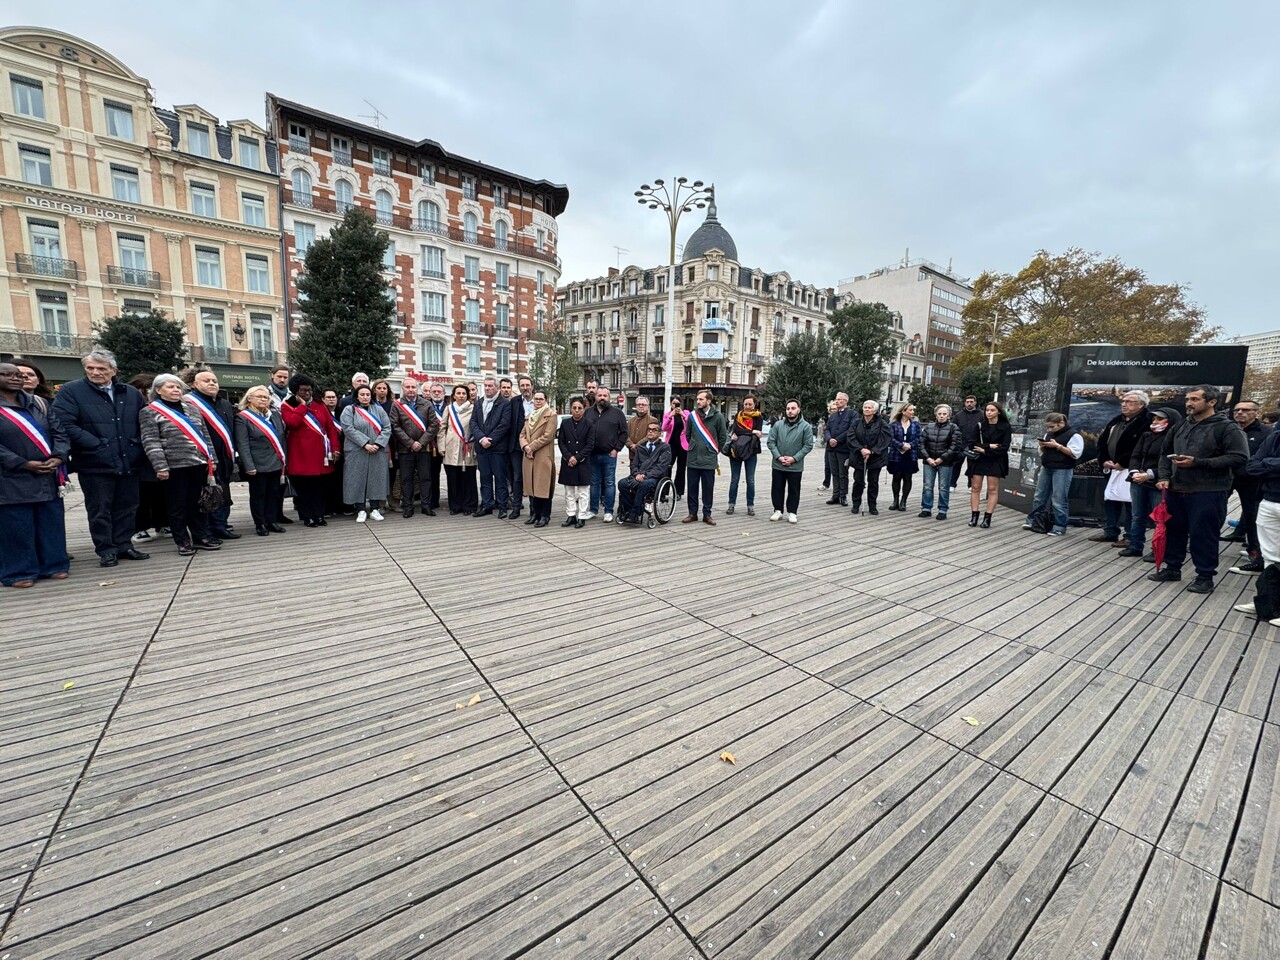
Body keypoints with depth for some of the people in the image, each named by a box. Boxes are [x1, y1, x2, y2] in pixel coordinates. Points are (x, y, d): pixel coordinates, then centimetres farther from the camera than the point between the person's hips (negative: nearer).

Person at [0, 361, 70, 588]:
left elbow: (58, 432, 8)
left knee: (51, 524, 8)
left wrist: (58, 457, -8)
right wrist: (23, 464, -15)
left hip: (48, 477, 4)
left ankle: (53, 565, 18)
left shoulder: (38, 403, 12)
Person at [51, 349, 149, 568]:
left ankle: (124, 545, 21)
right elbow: (65, 424, -10)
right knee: (99, 509, 4)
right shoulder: (70, 391, -1)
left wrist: (138, 446, 5)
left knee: (127, 507, 10)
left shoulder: (131, 393, 12)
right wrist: (97, 446, -15)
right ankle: (106, 550, 13)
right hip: (95, 463, -3)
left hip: (129, 462, 4)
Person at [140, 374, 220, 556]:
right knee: (178, 505, 4)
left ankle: (202, 536, 19)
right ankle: (183, 541, 13)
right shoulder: (149, 412, -1)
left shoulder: (192, 408, 13)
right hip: (175, 466, -4)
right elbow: (150, 442, -8)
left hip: (199, 463, 4)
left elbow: (205, 435, 15)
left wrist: (212, 459, 10)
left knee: (198, 502, 11)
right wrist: (160, 466, -16)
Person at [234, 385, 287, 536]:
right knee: (258, 494, 5)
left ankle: (271, 521, 21)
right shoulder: (243, 418, -4)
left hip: (276, 463, 5)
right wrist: (249, 466, -17)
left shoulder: (275, 414, 12)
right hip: (257, 465, -5)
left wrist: (284, 459, 11)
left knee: (273, 494, 11)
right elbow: (242, 445, -10)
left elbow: (282, 438, 16)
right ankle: (260, 524, 13)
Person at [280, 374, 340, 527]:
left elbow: (331, 428, 9)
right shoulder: (287, 407, 3)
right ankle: (307, 517, 11)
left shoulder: (320, 406, 12)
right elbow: (293, 422, -19)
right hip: (301, 455, -3)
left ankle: (319, 515, 17)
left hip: (320, 454, 3)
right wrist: (302, 405, -8)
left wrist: (336, 448, 0)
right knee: (303, 487, 3)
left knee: (319, 487, 9)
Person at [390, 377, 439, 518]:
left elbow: (434, 425, 1)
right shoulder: (396, 405, 3)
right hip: (405, 448, -1)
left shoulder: (427, 404, 6)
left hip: (424, 448, 1)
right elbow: (395, 427, -3)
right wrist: (410, 443, -10)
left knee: (425, 478, 4)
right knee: (406, 479, 4)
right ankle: (407, 507, 13)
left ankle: (426, 506, 11)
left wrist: (421, 442, -8)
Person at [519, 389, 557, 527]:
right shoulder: (529, 415, 19)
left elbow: (548, 436, -12)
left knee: (543, 486, -4)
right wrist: (525, 446, -5)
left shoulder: (551, 415, -3)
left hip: (543, 456, -6)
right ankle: (534, 513, 18)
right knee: (531, 485, 9)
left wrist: (531, 446, -11)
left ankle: (545, 515, 3)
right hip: (528, 456, 7)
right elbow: (522, 434, 15)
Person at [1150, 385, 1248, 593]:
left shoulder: (1227, 427, -6)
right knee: (1173, 531, 12)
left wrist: (1197, 463, -20)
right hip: (1175, 491, 6)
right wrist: (1164, 477, 3)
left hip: (1208, 493, -6)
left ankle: (1205, 576, 12)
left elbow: (1239, 457, -14)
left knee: (1203, 535, 0)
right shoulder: (1180, 427, 12)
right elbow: (1166, 454, 18)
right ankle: (1172, 568, 25)